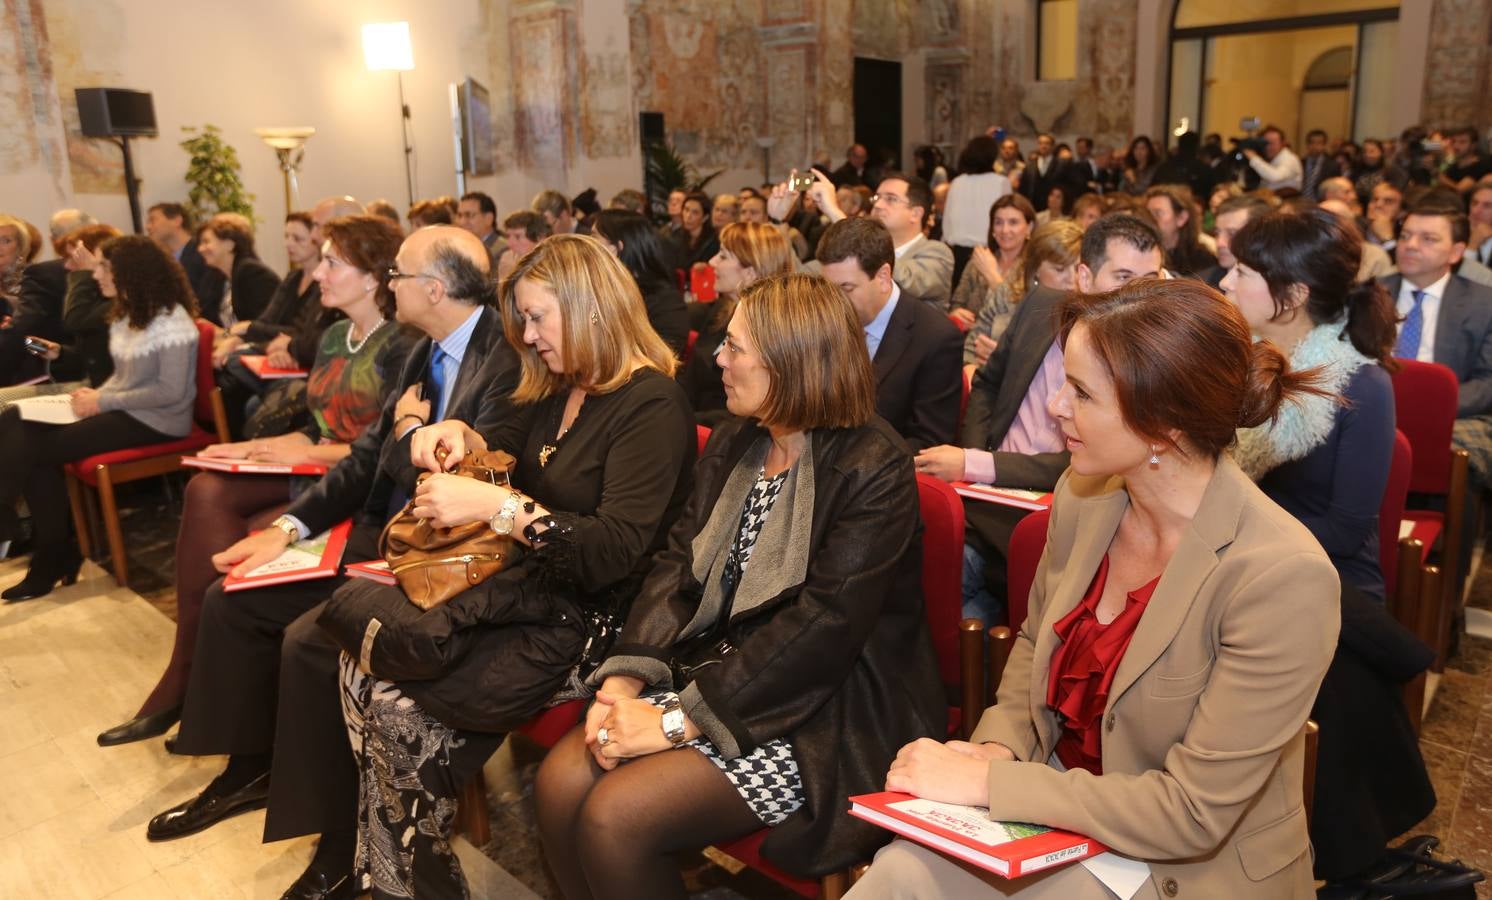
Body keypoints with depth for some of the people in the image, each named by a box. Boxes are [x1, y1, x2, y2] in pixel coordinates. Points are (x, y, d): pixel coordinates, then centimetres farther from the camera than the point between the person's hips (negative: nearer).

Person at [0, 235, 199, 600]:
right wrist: (96, 393, -2)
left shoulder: (170, 320, -15)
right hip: (122, 410, 9)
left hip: (155, 421, -9)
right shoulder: (126, 315, 14)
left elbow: (171, 391, -21)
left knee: (36, 447, -18)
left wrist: (103, 401, -16)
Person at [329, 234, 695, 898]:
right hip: (524, 588, 8)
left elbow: (618, 552, -24)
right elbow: (508, 457, 27)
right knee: (364, 670, -9)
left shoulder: (652, 405, -15)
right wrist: (460, 437, 4)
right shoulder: (556, 390, 11)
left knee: (401, 708, -18)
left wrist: (498, 508, -29)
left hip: (582, 619, -8)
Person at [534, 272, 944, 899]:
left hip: (826, 715, -7)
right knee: (560, 782, -10)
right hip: (721, 673, 7)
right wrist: (625, 678, -12)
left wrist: (678, 721, -23)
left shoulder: (872, 467, -16)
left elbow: (824, 627, -23)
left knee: (614, 817, -20)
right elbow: (678, 567, 4)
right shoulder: (732, 444, 10)